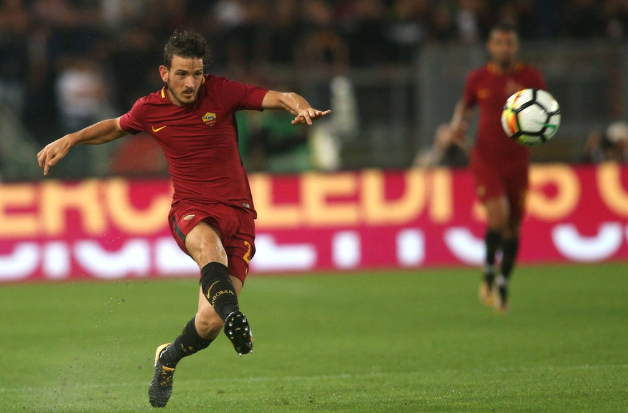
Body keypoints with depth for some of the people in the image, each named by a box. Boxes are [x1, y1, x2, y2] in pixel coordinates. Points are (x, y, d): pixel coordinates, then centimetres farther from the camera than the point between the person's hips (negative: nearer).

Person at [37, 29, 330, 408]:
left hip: (237, 212, 0)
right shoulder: (150, 110, 2)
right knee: (209, 245, -40)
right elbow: (117, 127, 25)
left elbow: (280, 98, -11)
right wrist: (69, 141, 15)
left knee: (210, 321, -9)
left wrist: (301, 108, -33)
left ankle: (169, 358, 24)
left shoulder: (220, 92, -5)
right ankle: (234, 317, -65)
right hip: (191, 210, 0)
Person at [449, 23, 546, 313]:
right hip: (486, 159, -1)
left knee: (512, 226, 6)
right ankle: (489, 272, 4)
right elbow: (465, 104, 20)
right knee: (498, 216, -20)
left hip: (517, 160, 1)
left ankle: (503, 283, 25)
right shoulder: (478, 79, 1)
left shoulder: (531, 78, -1)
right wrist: (458, 123, -1)